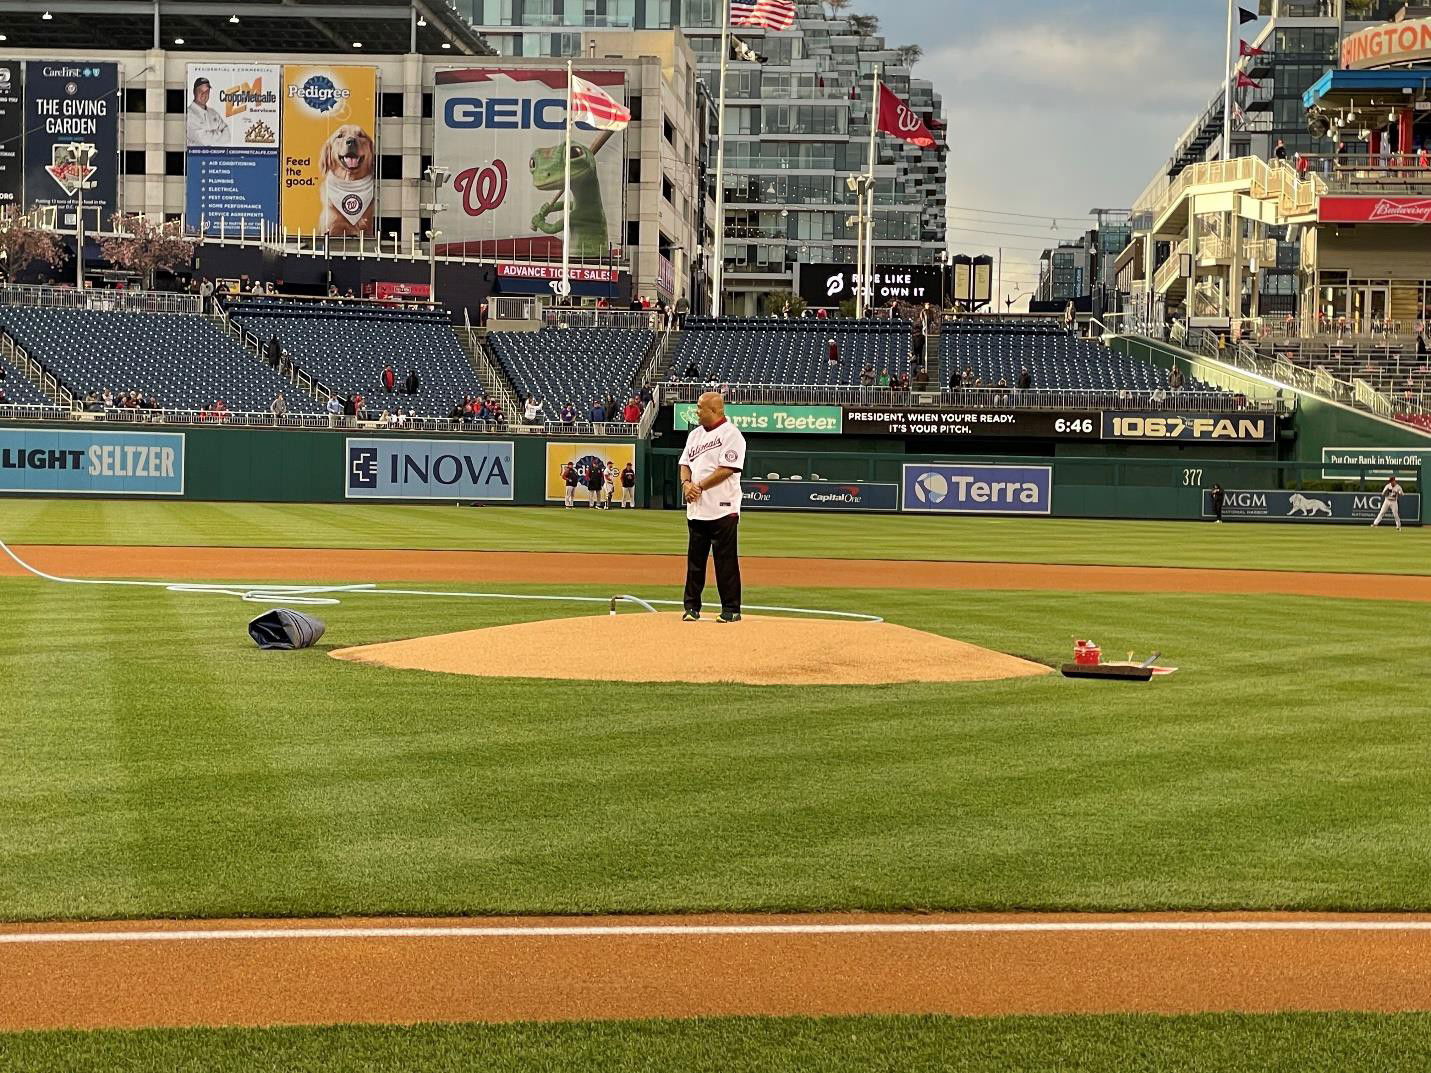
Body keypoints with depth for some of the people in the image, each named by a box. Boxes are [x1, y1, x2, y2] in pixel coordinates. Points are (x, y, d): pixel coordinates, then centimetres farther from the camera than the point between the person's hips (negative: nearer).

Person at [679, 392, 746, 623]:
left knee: (726, 562, -3)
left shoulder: (731, 434, -8)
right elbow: (685, 463, 16)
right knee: (694, 560, 9)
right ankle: (692, 607, 15)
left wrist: (699, 487, -16)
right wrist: (686, 483, -5)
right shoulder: (695, 434, 17)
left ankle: (731, 609, 3)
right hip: (696, 509, 7)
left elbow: (726, 469, -16)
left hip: (722, 509, -7)